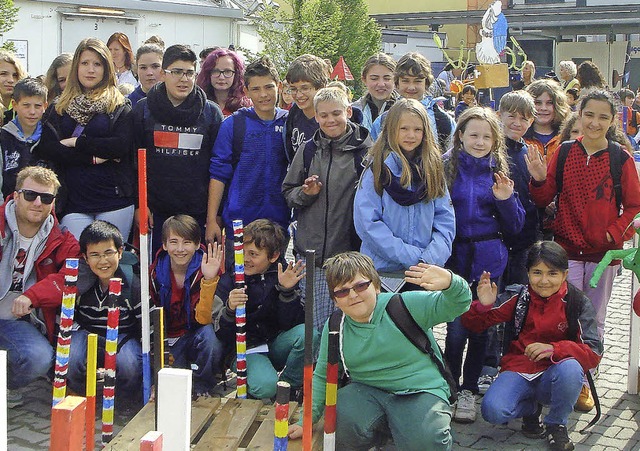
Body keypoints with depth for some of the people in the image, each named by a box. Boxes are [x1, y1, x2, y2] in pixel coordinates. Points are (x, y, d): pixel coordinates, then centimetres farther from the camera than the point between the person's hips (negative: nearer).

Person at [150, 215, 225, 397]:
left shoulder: (203, 270, -13)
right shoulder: (156, 272, -5)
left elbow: (203, 319, -25)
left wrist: (209, 279, -36)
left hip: (196, 335, -1)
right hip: (169, 342, 1)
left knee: (209, 334, -36)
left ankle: (202, 387, -13)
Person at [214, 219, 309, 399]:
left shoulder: (284, 276, -3)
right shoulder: (228, 280, -8)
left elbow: (291, 324, -9)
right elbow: (222, 337, -10)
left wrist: (287, 291, -23)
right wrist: (230, 310, -31)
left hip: (276, 345, 3)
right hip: (245, 350, -3)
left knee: (306, 333, -28)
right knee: (264, 386, -33)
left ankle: (287, 384, -5)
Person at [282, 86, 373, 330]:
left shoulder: (366, 149, -3)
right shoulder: (308, 150, 9)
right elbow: (288, 192, 17)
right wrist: (305, 193, -3)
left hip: (350, 252, -3)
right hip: (310, 252, 3)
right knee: (313, 327, 7)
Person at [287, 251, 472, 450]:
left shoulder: (407, 305, -11)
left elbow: (458, 304, -17)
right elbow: (322, 376, 10)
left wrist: (450, 283, -40)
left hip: (421, 391, -3)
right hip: (368, 392, 4)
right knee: (343, 417, -29)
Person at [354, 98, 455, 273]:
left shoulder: (432, 168, 7)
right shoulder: (378, 168, -4)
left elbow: (445, 219, 3)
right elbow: (367, 223, -12)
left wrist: (431, 257, -13)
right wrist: (411, 256, -16)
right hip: (383, 267, -2)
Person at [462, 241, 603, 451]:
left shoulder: (577, 302, -5)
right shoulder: (519, 297, -1)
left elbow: (593, 353, -13)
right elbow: (474, 324, 2)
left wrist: (554, 349, -29)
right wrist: (483, 305, -22)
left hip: (554, 376, -1)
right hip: (518, 369, 1)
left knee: (570, 368, -36)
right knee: (492, 410, -28)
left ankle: (556, 424, -6)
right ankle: (530, 408, 10)